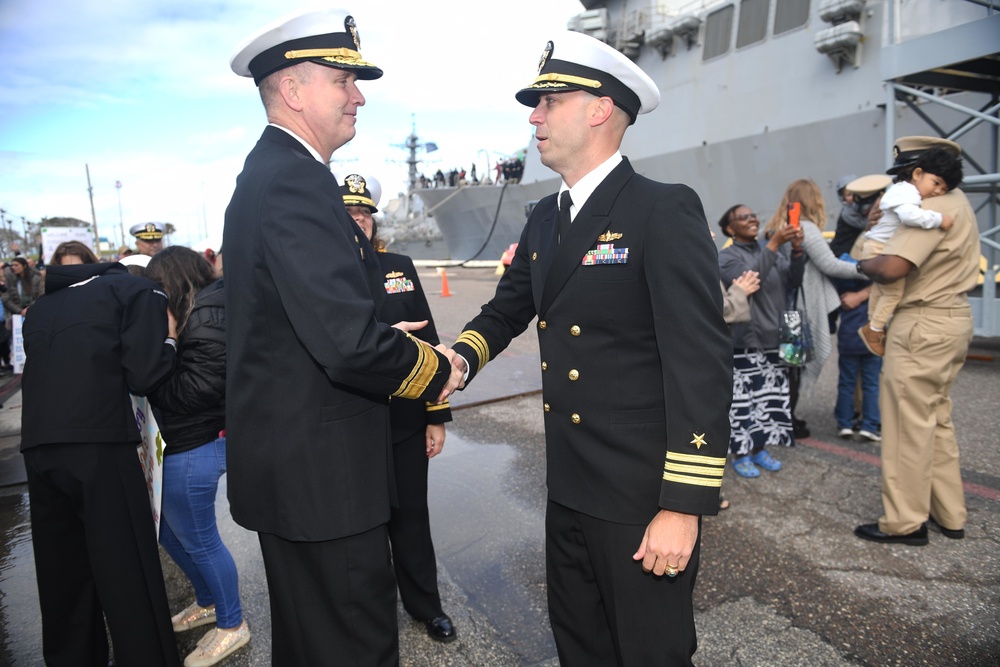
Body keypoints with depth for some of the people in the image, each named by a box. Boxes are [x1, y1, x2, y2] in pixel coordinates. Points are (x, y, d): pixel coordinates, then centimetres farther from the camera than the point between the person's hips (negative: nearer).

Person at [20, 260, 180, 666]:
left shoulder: (41, 308, 23)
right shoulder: (140, 292, 3)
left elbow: (37, 376, 18)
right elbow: (142, 376, -7)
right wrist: (169, 340, 9)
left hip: (36, 451, 7)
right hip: (98, 448, -6)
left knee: (62, 573, 18)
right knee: (128, 576, 1)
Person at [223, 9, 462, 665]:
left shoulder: (267, 173, 12)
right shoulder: (296, 182, -20)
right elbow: (351, 345, -29)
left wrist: (387, 336, 9)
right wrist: (436, 371, -11)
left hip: (287, 462, 11)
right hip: (319, 470, -11)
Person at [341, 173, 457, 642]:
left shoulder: (399, 267, 2)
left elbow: (427, 341, 3)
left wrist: (436, 416, 2)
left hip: (405, 422, 2)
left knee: (411, 517, 16)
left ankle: (426, 605, 36)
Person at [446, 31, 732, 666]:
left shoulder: (665, 210, -15)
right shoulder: (544, 219, 9)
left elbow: (702, 363, -19)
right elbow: (507, 309, 17)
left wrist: (684, 506, -20)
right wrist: (460, 357, -4)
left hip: (643, 495, -7)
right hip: (569, 489, 7)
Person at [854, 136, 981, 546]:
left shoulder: (934, 207, -18)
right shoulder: (957, 201, 17)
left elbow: (892, 267, -29)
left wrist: (862, 264, -8)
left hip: (924, 324, -11)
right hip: (953, 316, 11)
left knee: (909, 424, -2)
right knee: (937, 420, 17)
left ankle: (905, 522, 8)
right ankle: (949, 515, 26)